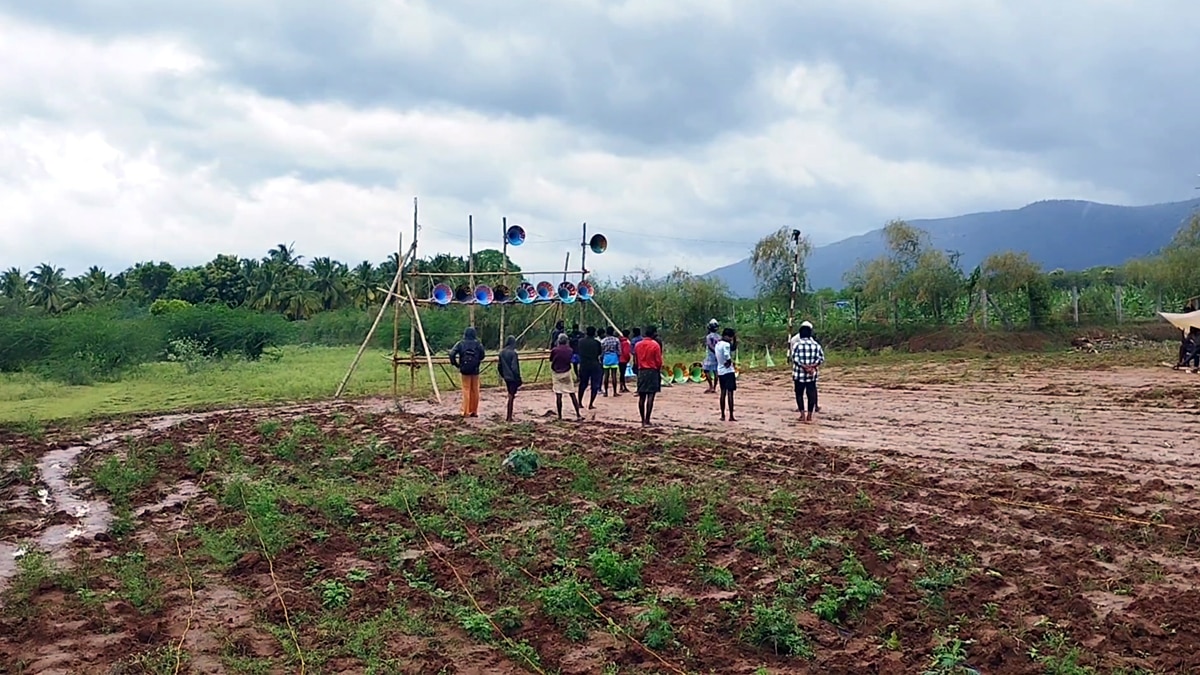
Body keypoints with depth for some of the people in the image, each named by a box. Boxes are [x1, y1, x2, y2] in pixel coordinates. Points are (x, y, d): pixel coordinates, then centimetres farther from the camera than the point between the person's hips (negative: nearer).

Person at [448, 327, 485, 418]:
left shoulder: (461, 343, -2)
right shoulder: (478, 343, 0)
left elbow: (452, 353, -12)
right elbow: (482, 355, -7)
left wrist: (455, 364, 0)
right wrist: (477, 362, 10)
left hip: (465, 370, -1)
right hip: (475, 370, 1)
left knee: (466, 390, 3)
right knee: (475, 390, 10)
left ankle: (466, 412, 0)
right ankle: (474, 411, 15)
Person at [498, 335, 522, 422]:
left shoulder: (502, 352, 3)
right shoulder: (513, 353, -18)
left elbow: (500, 366, 9)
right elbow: (515, 367, -19)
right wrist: (519, 380, -13)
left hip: (506, 377, 7)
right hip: (513, 377, -7)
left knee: (510, 395, 17)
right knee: (511, 396, 0)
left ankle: (509, 416, 19)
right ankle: (509, 417, 3)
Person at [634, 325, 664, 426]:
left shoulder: (638, 345, 7)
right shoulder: (655, 345, -8)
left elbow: (636, 360, 11)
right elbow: (659, 361, -6)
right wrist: (658, 370, 11)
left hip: (641, 371, 5)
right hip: (652, 371, -5)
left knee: (641, 397, 9)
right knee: (650, 396, -7)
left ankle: (643, 420, 13)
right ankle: (647, 421, -12)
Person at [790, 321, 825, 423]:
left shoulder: (797, 344, -8)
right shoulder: (816, 344, 0)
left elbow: (794, 358, -15)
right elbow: (821, 358, -4)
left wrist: (804, 366, -15)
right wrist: (813, 365, -11)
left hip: (799, 373, -2)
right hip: (812, 374, 2)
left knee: (799, 393, 8)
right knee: (811, 393, 8)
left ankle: (802, 415, 1)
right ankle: (810, 415, 9)